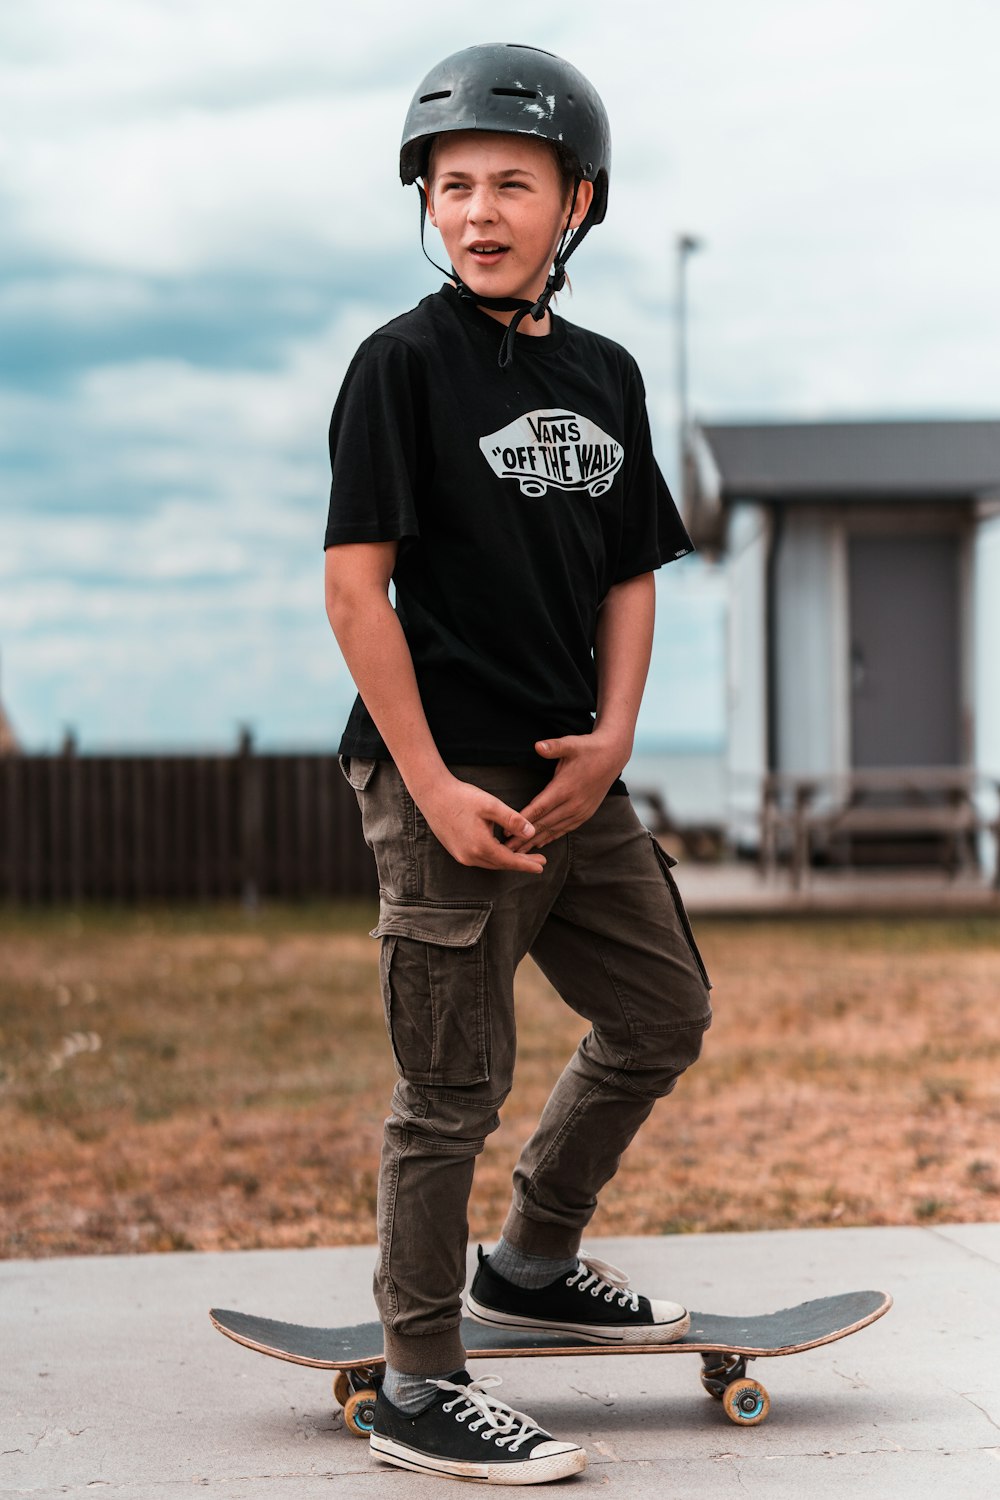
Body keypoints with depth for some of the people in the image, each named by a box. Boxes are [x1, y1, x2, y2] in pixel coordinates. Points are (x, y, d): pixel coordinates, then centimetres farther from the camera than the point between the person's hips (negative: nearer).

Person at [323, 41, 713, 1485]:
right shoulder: (405, 363, -8)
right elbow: (356, 582, -13)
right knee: (454, 1084, -2)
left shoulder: (604, 375, 11)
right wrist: (433, 788, -18)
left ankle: (532, 1261, 35)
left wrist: (610, 741, -2)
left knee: (662, 1014, 17)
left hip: (574, 775, 7)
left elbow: (630, 576, 14)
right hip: (446, 780, -7)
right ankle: (419, 1389, 10)